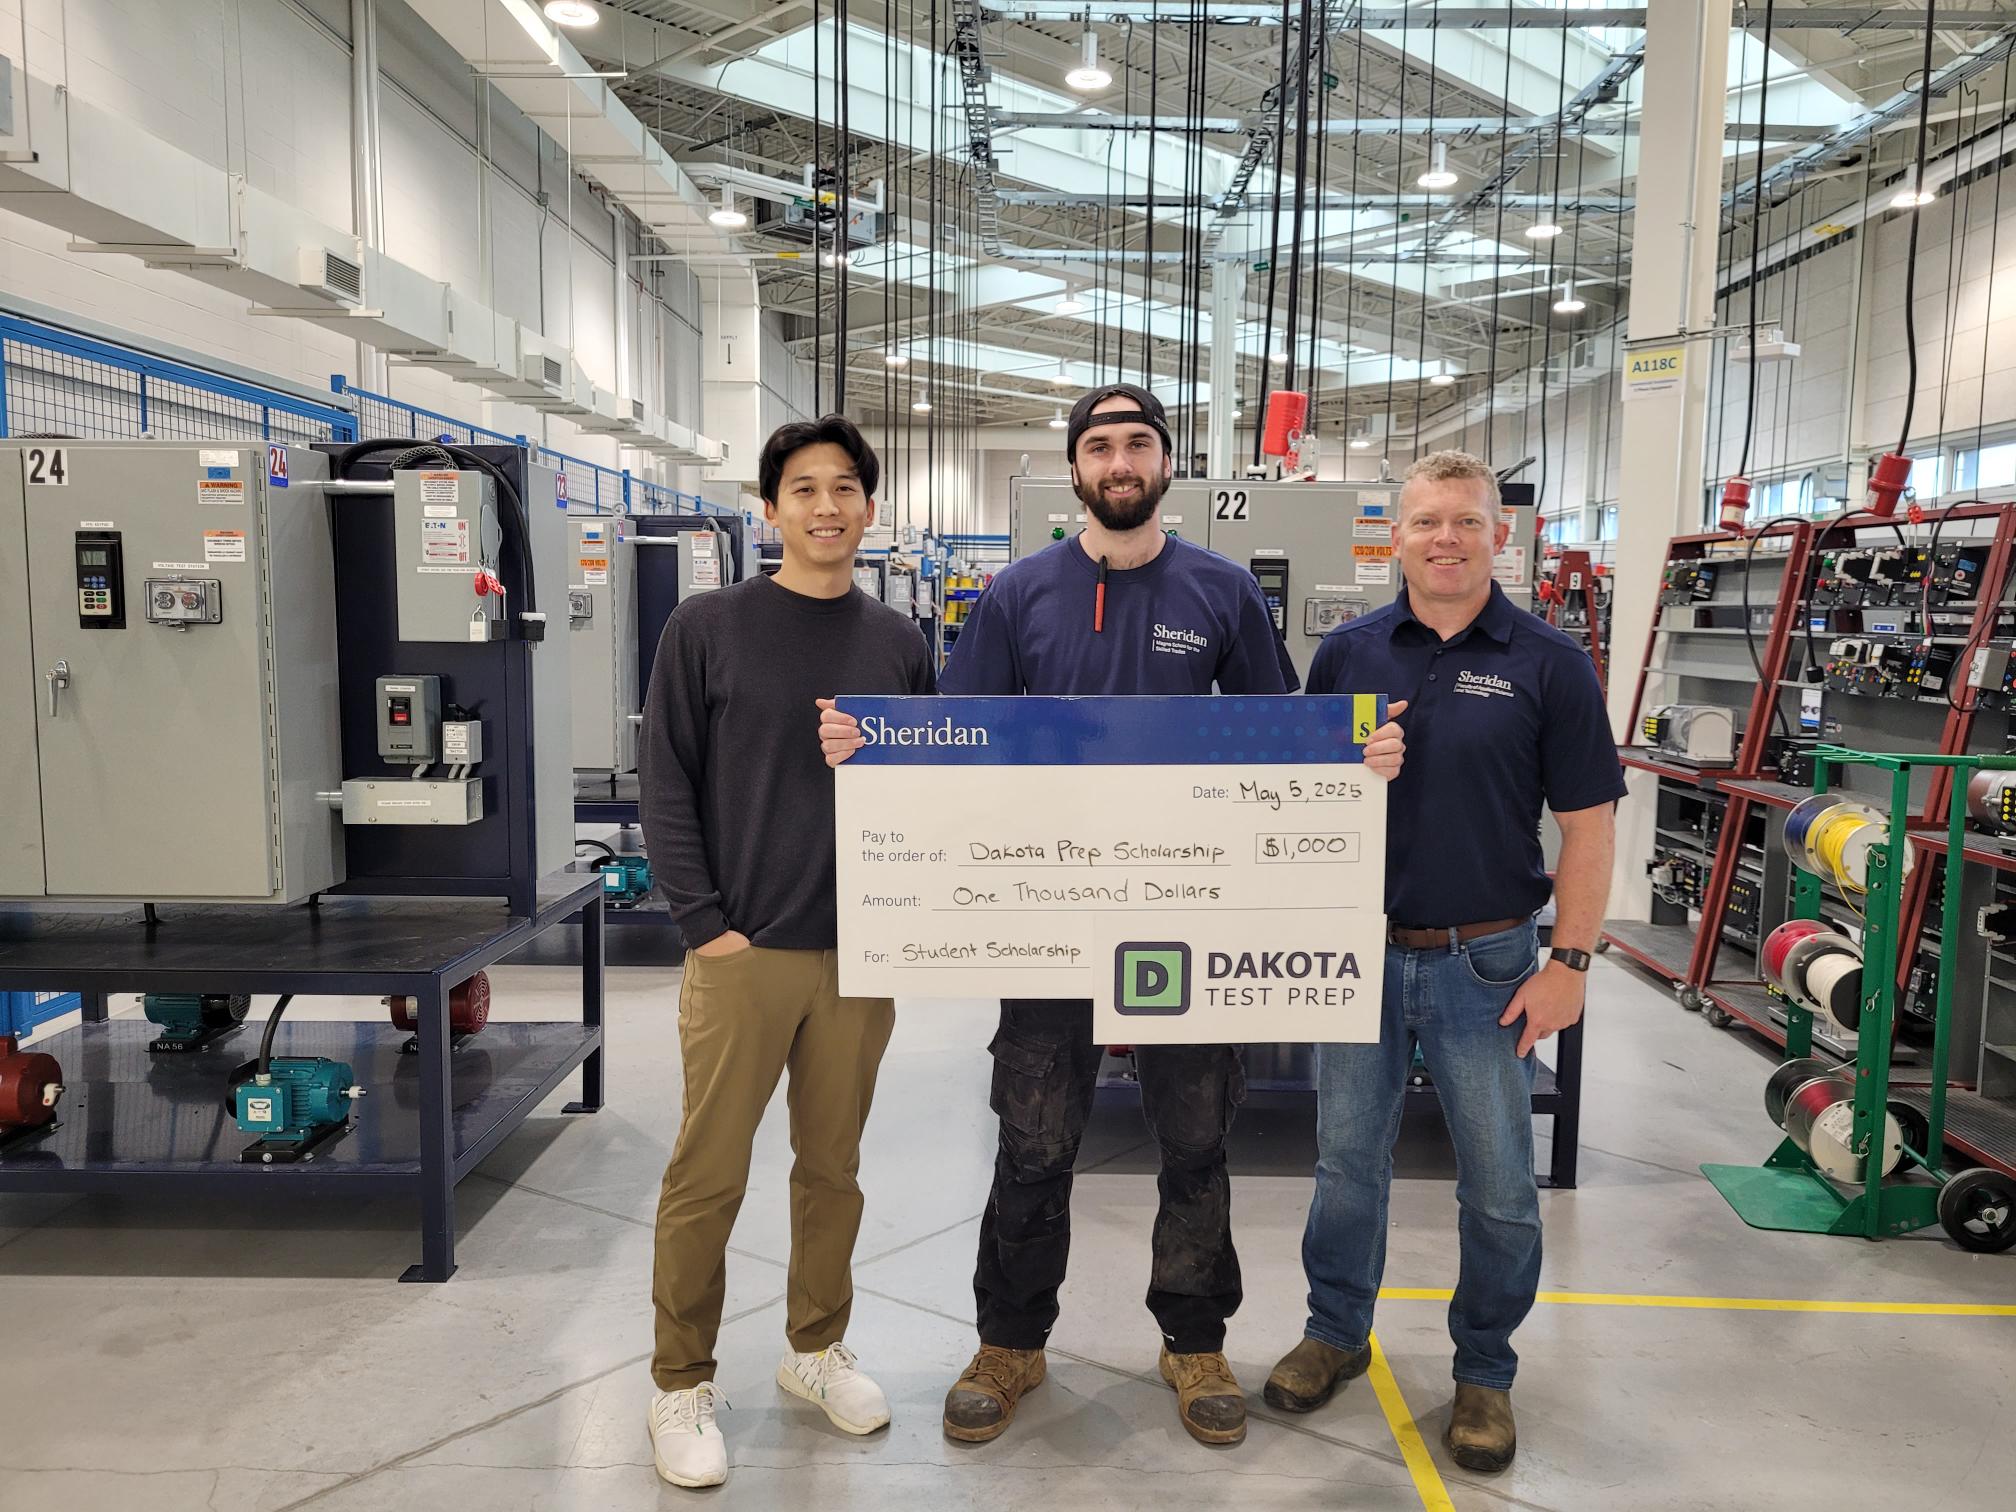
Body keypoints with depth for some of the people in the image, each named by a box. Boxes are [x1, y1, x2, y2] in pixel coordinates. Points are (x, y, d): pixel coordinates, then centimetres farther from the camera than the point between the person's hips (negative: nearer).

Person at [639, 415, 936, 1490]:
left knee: (833, 1166, 15)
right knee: (708, 1176, 5)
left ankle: (816, 1349, 34)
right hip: (743, 952, -3)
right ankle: (682, 1383, 23)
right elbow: (665, 785, -3)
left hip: (862, 956, 3)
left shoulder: (899, 644, 8)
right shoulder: (708, 628, -1)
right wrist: (705, 922, -9)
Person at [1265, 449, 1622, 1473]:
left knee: (1498, 1185, 9)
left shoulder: (1547, 663, -4)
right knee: (1346, 1160, 14)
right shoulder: (1347, 653, 2)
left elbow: (1586, 822, -4)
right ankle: (1336, 1332, 35)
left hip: (1486, 962, -2)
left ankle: (1485, 1371, 30)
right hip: (1359, 953, 2)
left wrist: (1570, 963, -8)